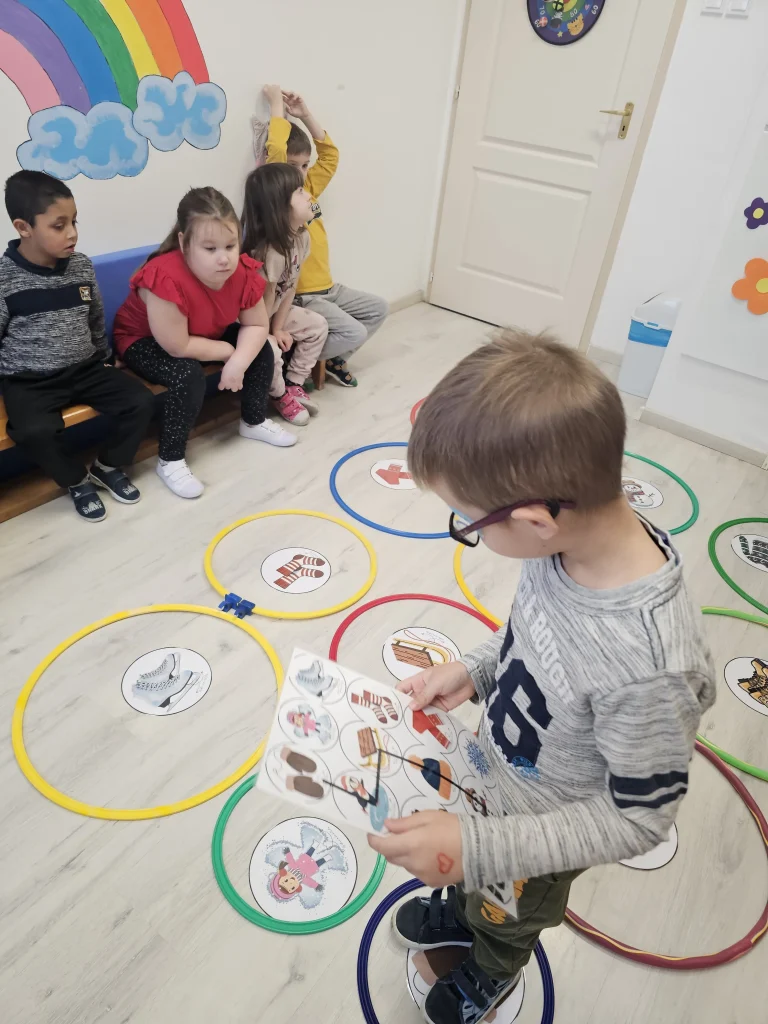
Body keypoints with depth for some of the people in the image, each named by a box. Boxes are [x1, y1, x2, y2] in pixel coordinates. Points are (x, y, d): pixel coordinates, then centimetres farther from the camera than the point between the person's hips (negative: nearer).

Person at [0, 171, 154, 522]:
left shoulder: (82, 266, 1)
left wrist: (103, 359, 18)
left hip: (85, 369, 4)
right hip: (30, 381, -4)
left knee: (140, 401, -13)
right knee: (35, 431, -31)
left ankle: (108, 467, 10)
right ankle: (78, 480, 1)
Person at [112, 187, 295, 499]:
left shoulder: (244, 273, -21)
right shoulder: (166, 279, -41)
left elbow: (257, 326, -12)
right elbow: (178, 346, -37)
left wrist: (238, 362, -29)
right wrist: (228, 351, -24)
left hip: (205, 334, 7)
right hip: (143, 341, -7)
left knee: (260, 349, -2)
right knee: (189, 376, -34)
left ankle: (254, 422, 19)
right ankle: (170, 461, -18)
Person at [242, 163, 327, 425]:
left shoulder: (301, 237, -7)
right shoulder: (269, 252, -34)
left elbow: (290, 288, -2)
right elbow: (264, 299, -24)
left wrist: (278, 328, -3)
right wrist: (269, 334, -10)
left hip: (272, 312, 9)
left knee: (318, 325, 7)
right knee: (270, 351, -30)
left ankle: (293, 384, 15)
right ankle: (280, 396, 2)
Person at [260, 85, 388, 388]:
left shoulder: (309, 187, 10)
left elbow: (330, 154, 14)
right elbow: (276, 148, -25)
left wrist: (304, 114, 5)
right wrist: (276, 102, -12)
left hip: (328, 287, 9)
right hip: (300, 295, -9)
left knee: (379, 309, 13)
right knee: (354, 333, -20)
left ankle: (334, 358, 17)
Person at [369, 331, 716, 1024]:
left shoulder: (649, 665, -45)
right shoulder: (582, 530, -25)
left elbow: (638, 819, -28)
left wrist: (475, 850, -33)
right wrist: (474, 671, -13)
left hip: (542, 835, -4)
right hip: (494, 771, 5)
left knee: (503, 919, 32)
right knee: (466, 880, 36)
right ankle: (459, 915, 71)